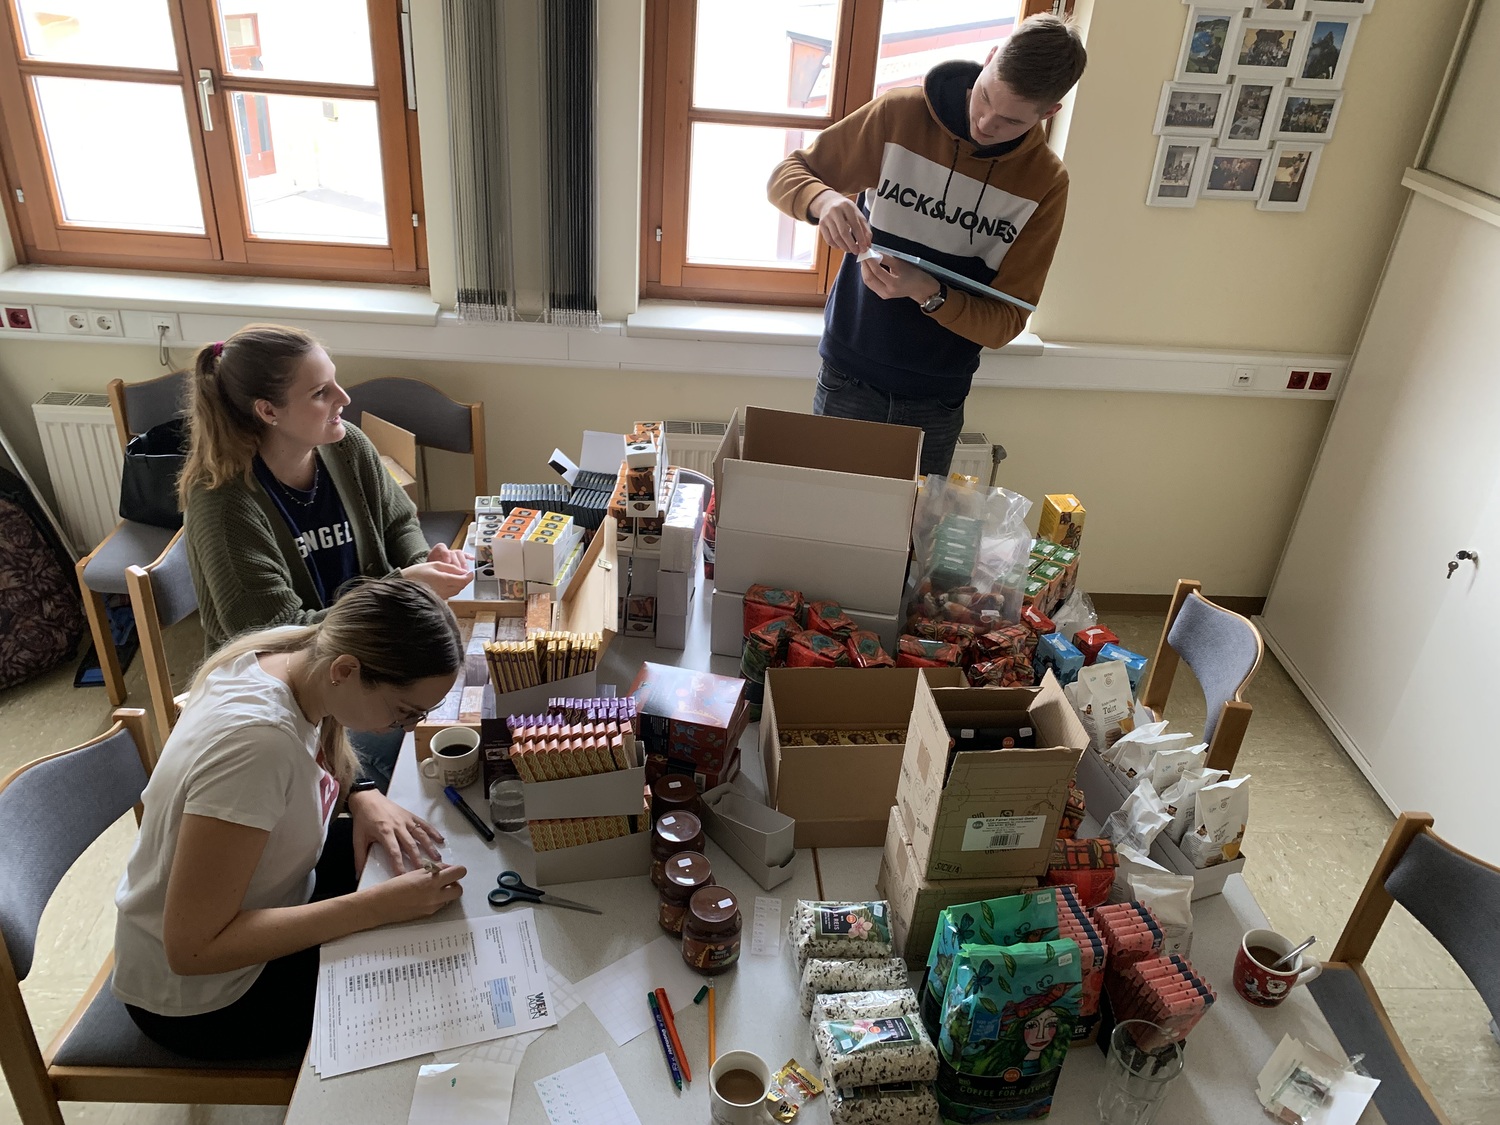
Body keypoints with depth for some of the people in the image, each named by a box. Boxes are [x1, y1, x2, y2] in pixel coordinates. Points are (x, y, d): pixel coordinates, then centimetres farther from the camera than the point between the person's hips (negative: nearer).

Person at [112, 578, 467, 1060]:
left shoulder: (299, 648, -14)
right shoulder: (254, 740, -38)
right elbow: (191, 949, -32)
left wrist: (363, 796, -12)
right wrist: (379, 906, -34)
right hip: (201, 996, -7)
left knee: (424, 857, 7)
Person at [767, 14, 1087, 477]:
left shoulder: (1045, 183, -8)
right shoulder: (900, 115, -10)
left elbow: (1006, 322, -9)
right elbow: (786, 175, -3)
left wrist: (930, 295, -28)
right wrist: (823, 199, -27)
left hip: (937, 404, 1)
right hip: (849, 381, 0)